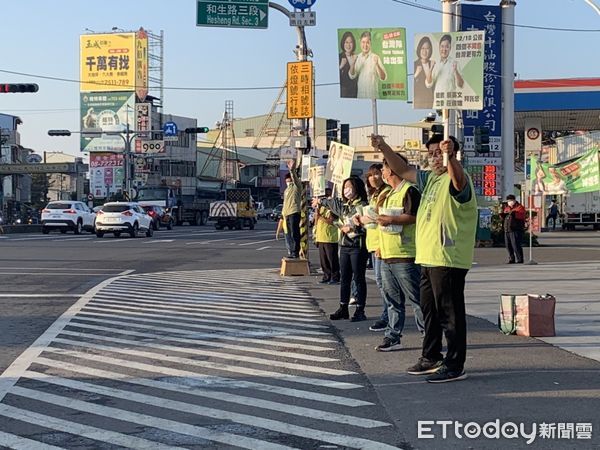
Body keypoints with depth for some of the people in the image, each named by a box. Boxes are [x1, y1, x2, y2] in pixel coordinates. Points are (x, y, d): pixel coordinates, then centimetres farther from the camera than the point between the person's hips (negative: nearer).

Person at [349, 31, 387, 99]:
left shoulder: (376, 57, -8)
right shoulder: (357, 58, 5)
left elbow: (383, 78, -11)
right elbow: (352, 76, 5)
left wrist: (377, 65, -27)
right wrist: (352, 64, -12)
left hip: (373, 95, -4)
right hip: (360, 95, 4)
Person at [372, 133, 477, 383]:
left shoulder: (456, 178, -12)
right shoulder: (430, 178, 16)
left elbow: (459, 182, -36)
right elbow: (404, 170, 21)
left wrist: (450, 156, -55)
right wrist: (384, 147, 9)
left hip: (448, 259, -10)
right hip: (428, 258, 10)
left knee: (450, 312, -5)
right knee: (429, 310, 19)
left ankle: (455, 366, 1)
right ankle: (431, 358, 32)